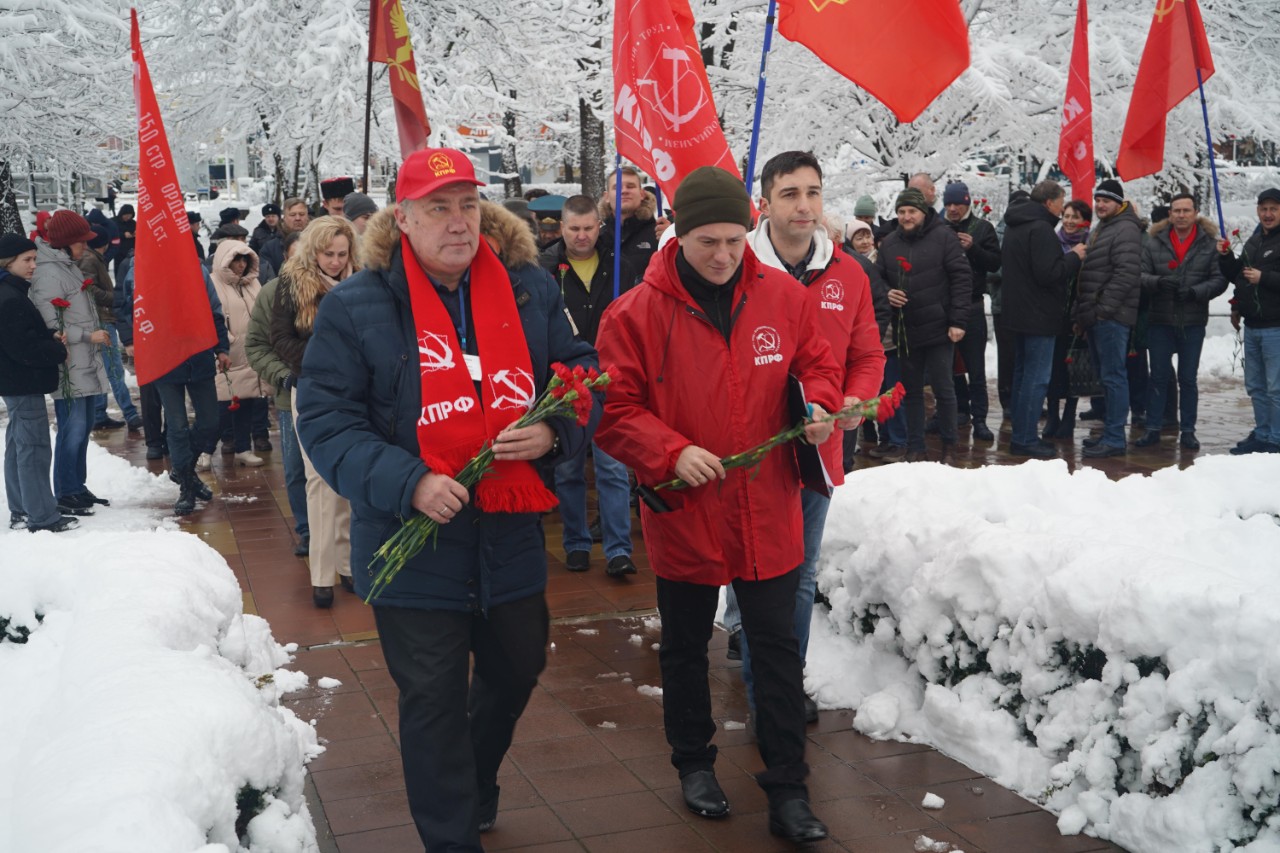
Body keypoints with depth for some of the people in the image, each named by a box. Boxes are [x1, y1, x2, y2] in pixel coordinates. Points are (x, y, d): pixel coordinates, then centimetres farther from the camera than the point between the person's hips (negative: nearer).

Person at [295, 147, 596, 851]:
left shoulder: (530, 291, 0)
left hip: (510, 539, 5)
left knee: (516, 671, 24)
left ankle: (476, 787, 53)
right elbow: (325, 421, -12)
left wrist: (555, 430, -14)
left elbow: (581, 371, 8)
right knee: (434, 702, 6)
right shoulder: (355, 308, -10)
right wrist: (407, 483, -25)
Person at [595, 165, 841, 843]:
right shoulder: (636, 314, -11)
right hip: (683, 513, -1)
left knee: (778, 648, 8)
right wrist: (671, 453, -24)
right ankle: (693, 762, 39)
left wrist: (820, 404, -12)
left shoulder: (783, 296, -3)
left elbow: (816, 362, 10)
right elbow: (616, 411, -9)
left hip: (768, 513, 2)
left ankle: (787, 788, 20)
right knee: (685, 647, 17)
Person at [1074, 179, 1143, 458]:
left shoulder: (1126, 229, -10)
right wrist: (1082, 314, 20)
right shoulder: (1100, 230, 22)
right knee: (1105, 376, 13)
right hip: (1096, 317, 10)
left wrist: (1103, 309, -21)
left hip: (1111, 317, -10)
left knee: (1113, 377, -9)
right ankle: (1109, 432, 20)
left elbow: (1126, 274, -20)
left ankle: (1114, 439, -8)